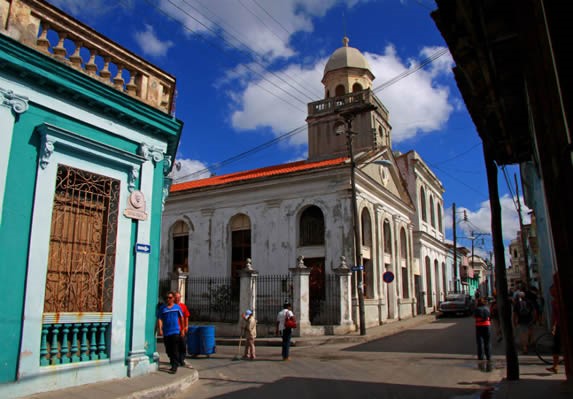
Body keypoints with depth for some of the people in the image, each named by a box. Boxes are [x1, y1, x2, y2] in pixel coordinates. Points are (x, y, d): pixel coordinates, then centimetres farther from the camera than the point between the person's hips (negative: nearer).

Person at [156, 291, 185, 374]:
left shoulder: (177, 307, 4)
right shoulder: (162, 308, 3)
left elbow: (181, 318, 13)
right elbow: (159, 319, -1)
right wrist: (160, 329, -13)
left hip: (175, 331, -2)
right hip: (166, 333, 2)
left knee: (175, 350, -7)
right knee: (168, 351, 10)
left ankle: (174, 367, -4)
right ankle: (173, 363, 27)